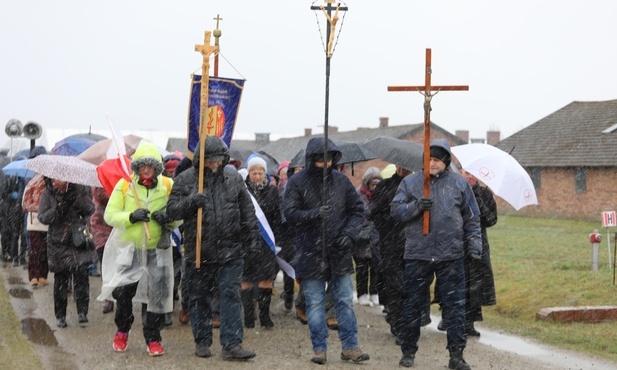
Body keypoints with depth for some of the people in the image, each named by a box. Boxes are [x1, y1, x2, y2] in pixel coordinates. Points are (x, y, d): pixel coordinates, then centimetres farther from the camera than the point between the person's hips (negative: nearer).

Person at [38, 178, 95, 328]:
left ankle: (82, 312, -2)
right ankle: (60, 315, 17)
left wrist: (75, 197, -23)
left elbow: (90, 209, -9)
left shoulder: (80, 189, -2)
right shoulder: (47, 193, -2)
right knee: (60, 279, 6)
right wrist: (58, 209, -23)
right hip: (58, 242, 1)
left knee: (81, 276, -10)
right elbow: (42, 217, -7)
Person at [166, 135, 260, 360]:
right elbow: (172, 209, -1)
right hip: (198, 251, 0)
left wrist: (253, 241, 7)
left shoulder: (234, 179, 6)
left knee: (231, 296, -5)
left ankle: (231, 345, -4)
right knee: (199, 298, 9)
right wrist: (191, 202, -20)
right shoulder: (185, 179, 1)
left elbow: (248, 213, 10)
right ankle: (202, 341, 23)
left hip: (230, 253, 0)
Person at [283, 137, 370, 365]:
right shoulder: (297, 182, -3)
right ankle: (319, 349, 15)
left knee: (345, 301, 6)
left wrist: (349, 233, -7)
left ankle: (350, 347, 15)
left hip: (339, 253, 2)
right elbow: (290, 214, -9)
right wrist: (315, 214, -25)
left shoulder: (341, 180, 5)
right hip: (310, 254, -2)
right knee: (315, 304, 5)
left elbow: (357, 210, 10)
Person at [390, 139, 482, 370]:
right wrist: (416, 206, -15)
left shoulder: (459, 183, 7)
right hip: (417, 255, 0)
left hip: (451, 256, 0)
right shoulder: (410, 183, 5)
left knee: (455, 305, 1)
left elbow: (471, 218, 11)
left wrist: (475, 242, 1)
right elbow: (395, 211, 1)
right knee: (413, 305, 7)